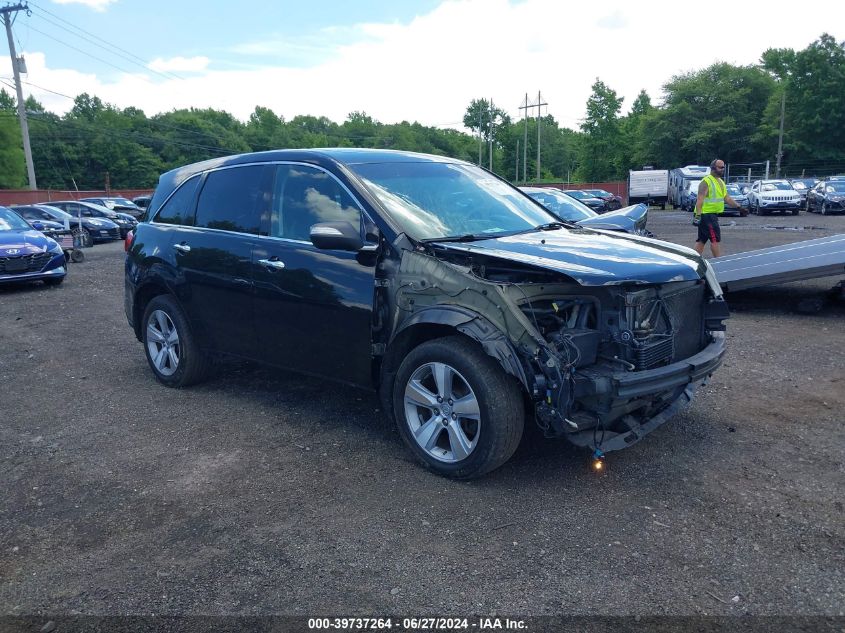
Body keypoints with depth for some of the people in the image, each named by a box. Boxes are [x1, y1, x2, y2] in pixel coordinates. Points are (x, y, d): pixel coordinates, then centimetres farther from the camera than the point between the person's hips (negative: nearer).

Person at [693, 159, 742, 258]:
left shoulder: (721, 182, 18)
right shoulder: (706, 181, -11)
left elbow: (727, 198, 21)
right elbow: (700, 199, -19)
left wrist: (739, 207, 13)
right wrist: (698, 215, -27)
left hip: (713, 215, 9)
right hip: (706, 214, -9)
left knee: (702, 240, 10)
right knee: (715, 238, -9)